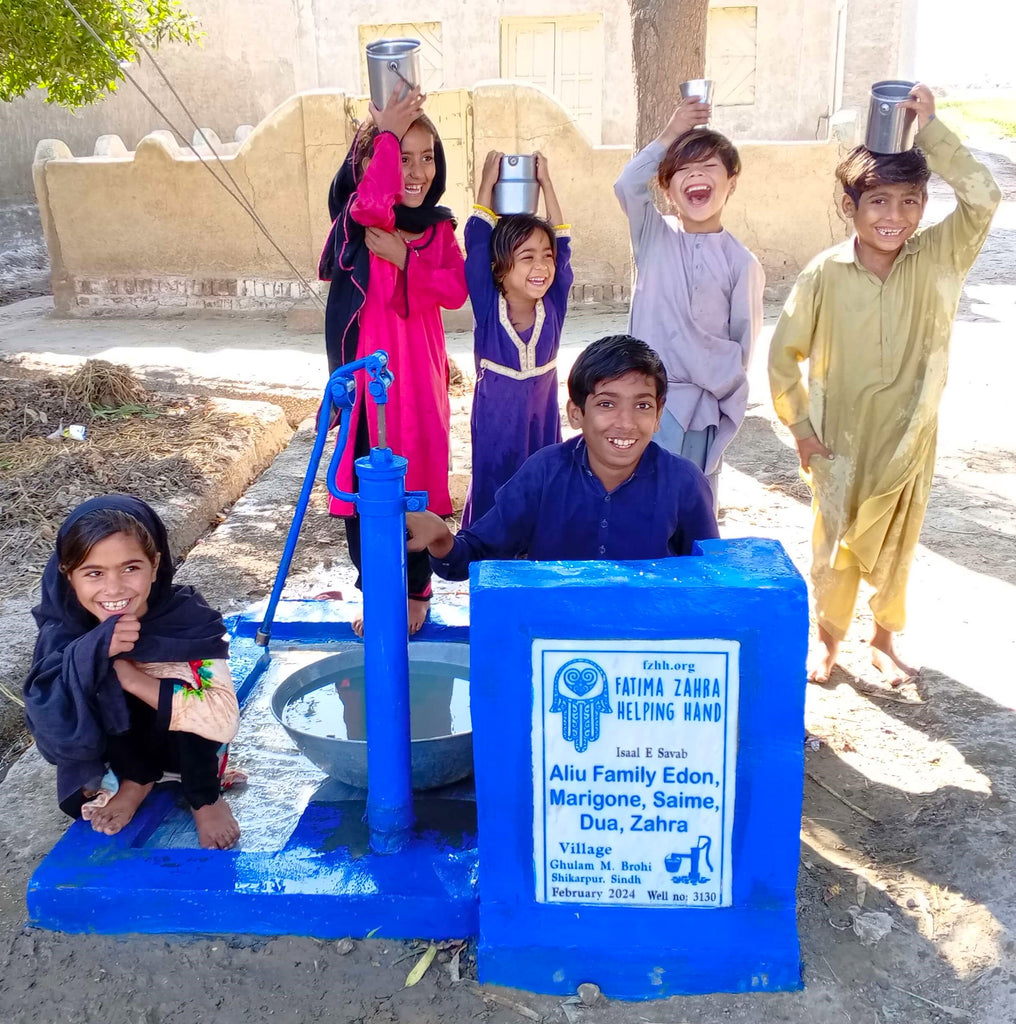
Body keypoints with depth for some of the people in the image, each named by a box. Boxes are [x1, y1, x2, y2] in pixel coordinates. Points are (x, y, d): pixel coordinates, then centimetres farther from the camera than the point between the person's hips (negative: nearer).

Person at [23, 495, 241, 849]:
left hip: (184, 742, -2)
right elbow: (49, 725, -30)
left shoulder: (187, 617, -29)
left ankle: (204, 798, -5)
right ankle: (135, 780, 6)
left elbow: (224, 719, -37)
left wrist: (131, 677, -39)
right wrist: (93, 650, -44)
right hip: (120, 743, 2)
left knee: (182, 674, -29)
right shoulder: (62, 629, -22)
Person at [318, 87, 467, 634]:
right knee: (363, 486, 5)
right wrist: (389, 132, -16)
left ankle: (417, 591, 23)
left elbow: (456, 290, -6)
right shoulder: (357, 217, -2)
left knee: (419, 479, 5)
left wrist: (401, 256, -16)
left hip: (420, 371, 2)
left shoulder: (439, 227, 9)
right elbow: (376, 203, -26)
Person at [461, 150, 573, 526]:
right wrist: (488, 181, -8)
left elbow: (561, 243, -3)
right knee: (491, 494, 7)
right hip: (495, 422, -2)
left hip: (543, 420, 3)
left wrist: (546, 183, -2)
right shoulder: (487, 305, -13)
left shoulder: (554, 304, -7)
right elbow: (477, 242, -14)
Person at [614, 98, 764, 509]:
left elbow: (742, 353, 3)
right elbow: (627, 185, -15)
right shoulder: (654, 237, 4)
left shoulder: (741, 263, 0)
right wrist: (670, 135, -11)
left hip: (697, 410, -2)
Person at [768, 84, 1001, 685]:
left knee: (896, 547, 16)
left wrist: (930, 128, -24)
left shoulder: (938, 258, -8)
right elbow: (785, 352, -4)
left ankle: (885, 640, 39)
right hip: (840, 440, -1)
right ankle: (828, 640, 35)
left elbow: (984, 198, -24)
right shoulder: (826, 274, -11)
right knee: (836, 546, 13)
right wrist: (800, 424, -5)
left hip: (909, 438, 1)